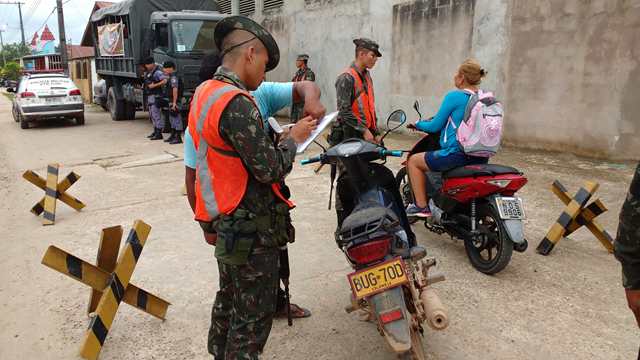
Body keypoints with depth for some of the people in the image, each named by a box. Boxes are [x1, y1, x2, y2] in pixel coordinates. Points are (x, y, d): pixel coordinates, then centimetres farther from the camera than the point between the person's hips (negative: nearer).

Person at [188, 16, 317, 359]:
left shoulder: (204, 91, 7)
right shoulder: (237, 103, -24)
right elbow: (270, 169, -23)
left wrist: (275, 137, 5)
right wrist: (293, 138, -7)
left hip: (225, 224, 10)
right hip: (251, 230, -10)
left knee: (228, 301, 25)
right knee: (252, 317, 5)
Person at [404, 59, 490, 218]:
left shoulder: (454, 96, -13)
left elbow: (435, 126, -8)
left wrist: (418, 124, 13)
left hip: (457, 155, -8)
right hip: (481, 157, 8)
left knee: (413, 161, 10)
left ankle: (421, 206, 8)